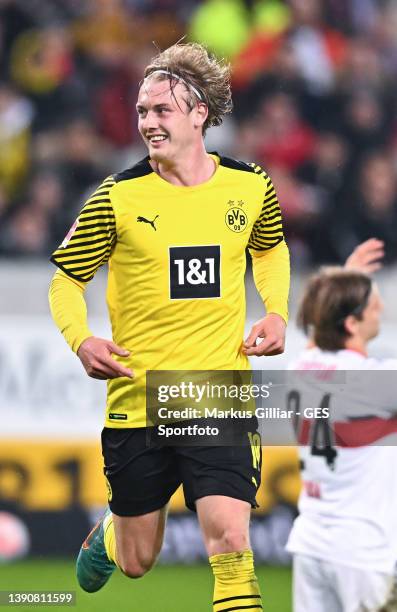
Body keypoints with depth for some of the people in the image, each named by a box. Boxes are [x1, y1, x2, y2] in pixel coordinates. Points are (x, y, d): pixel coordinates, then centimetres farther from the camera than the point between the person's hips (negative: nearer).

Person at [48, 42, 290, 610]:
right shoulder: (118, 197, -6)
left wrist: (277, 312, 7)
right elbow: (65, 280, 3)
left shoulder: (250, 186, 2)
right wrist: (80, 339, -16)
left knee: (230, 542, -18)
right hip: (136, 402, 0)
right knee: (137, 561, 12)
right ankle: (107, 535, 47)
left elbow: (271, 248, 24)